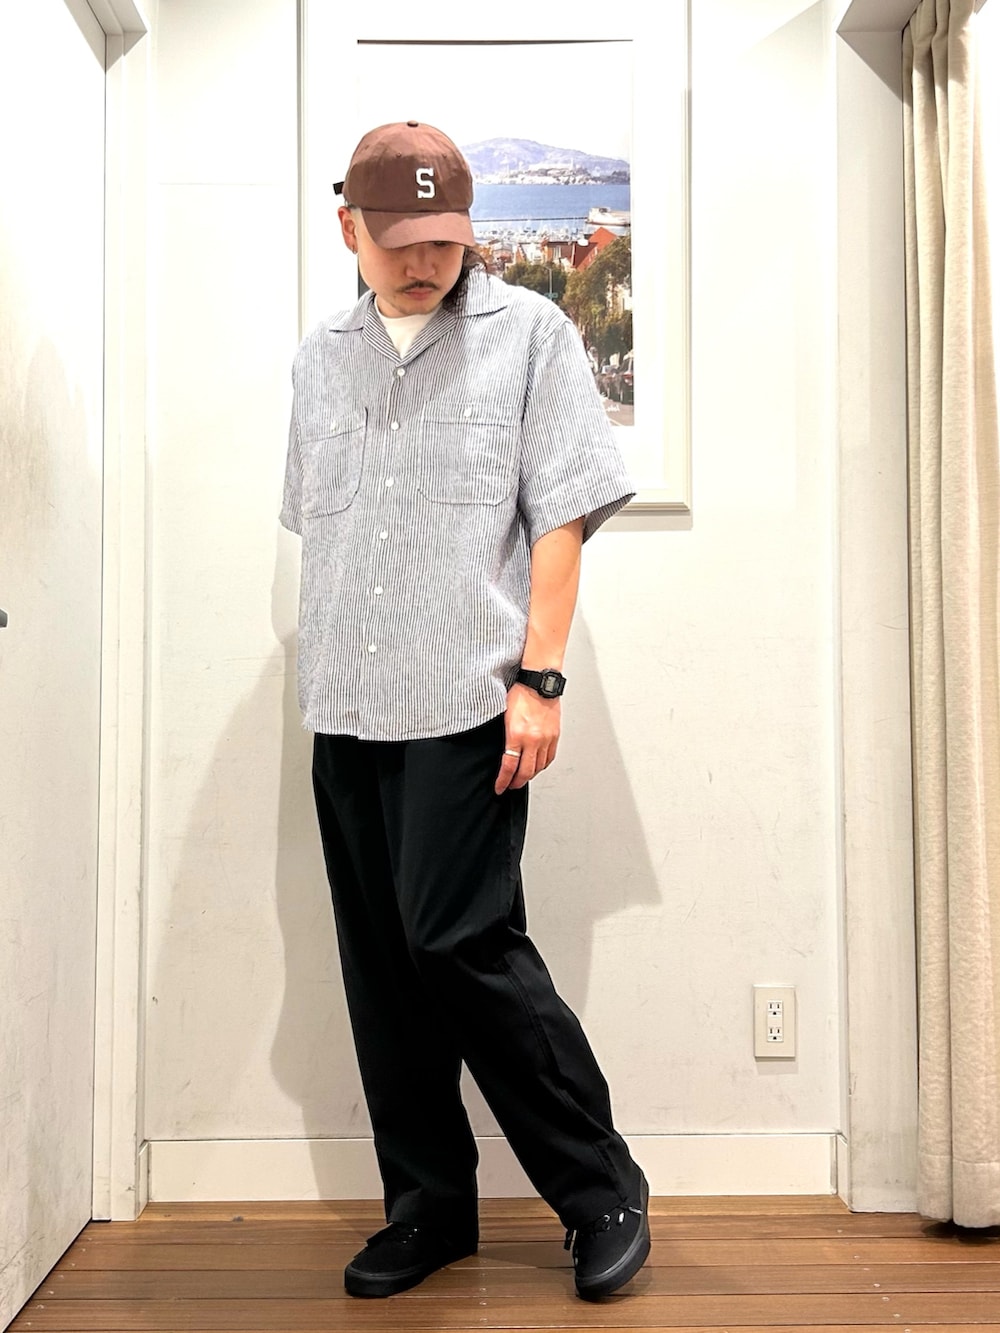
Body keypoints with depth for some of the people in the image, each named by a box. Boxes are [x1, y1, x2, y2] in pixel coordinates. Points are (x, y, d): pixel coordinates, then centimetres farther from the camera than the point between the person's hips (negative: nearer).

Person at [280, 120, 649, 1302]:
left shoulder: (527, 334, 3)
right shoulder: (320, 359, 16)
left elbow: (561, 517, -3)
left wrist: (538, 677, -11)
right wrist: (322, 682, 15)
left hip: (467, 704, -5)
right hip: (346, 713, 5)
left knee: (458, 941, -9)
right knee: (380, 964, 7)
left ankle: (602, 1190, 10)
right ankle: (427, 1205, 22)